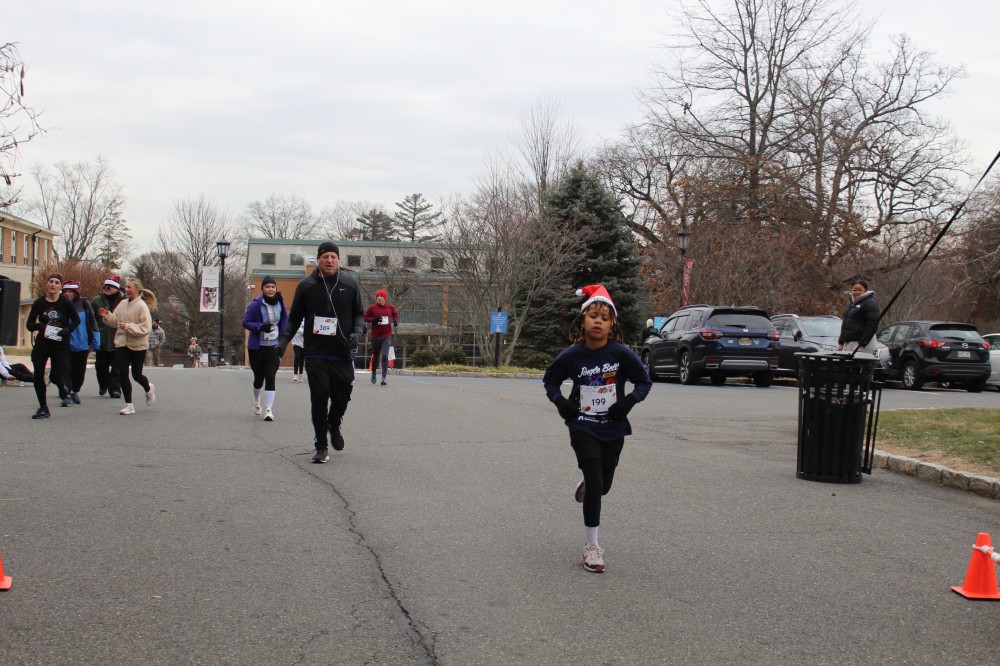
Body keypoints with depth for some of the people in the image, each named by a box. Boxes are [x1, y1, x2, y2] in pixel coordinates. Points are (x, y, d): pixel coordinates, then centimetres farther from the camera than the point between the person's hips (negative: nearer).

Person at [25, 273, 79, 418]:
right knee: (38, 376, -3)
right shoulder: (39, 303, 0)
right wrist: (39, 326, -17)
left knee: (56, 375, -7)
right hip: (42, 343, 2)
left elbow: (76, 320, 5)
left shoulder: (65, 303, -5)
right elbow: (30, 324, 5)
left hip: (60, 345, -2)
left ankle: (64, 391, 30)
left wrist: (67, 330, -14)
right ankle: (43, 408, 11)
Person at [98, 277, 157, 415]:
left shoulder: (141, 306, -14)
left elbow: (145, 328, -19)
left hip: (138, 346, -5)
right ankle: (129, 405, 10)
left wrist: (128, 326, -24)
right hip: (122, 343, 5)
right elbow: (115, 321, 12)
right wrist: (107, 315, -6)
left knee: (136, 375, 5)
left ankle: (148, 389, 40)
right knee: (123, 374, 1)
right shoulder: (123, 303, 5)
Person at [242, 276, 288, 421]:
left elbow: (285, 321, 13)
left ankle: (268, 409, -10)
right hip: (257, 346, -1)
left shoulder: (280, 303, -1)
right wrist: (260, 327, -24)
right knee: (259, 377, 12)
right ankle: (256, 400, 42)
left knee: (270, 377, -10)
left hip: (274, 346, 1)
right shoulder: (256, 304, -12)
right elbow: (246, 322, -8)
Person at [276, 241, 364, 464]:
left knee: (342, 397, 3)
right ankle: (321, 446, 9)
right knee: (319, 399, -5)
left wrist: (357, 333, -7)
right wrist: (284, 339, -2)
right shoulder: (306, 285, 2)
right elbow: (294, 317, 11)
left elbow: (359, 314, 12)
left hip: (343, 354, 1)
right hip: (315, 354, -1)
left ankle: (334, 426, 37)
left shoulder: (350, 283, 5)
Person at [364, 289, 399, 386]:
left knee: (385, 356, -13)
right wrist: (373, 320, -16)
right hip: (375, 336, 0)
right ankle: (374, 373, 40)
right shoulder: (372, 307, -3)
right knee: (375, 356, 13)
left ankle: (383, 378, -13)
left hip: (387, 336, 0)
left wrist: (395, 320, 1)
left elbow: (395, 314, 21)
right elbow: (365, 317, 0)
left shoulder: (390, 307, 3)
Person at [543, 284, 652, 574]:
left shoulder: (621, 353, -11)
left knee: (603, 485, 14)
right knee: (595, 485, -9)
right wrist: (560, 401, -7)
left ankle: (587, 484, 54)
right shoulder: (572, 355, -9)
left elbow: (644, 382, 1)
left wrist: (629, 401, -15)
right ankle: (592, 547, 5)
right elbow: (550, 379, 9)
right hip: (583, 429, -2)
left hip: (613, 429, 2)